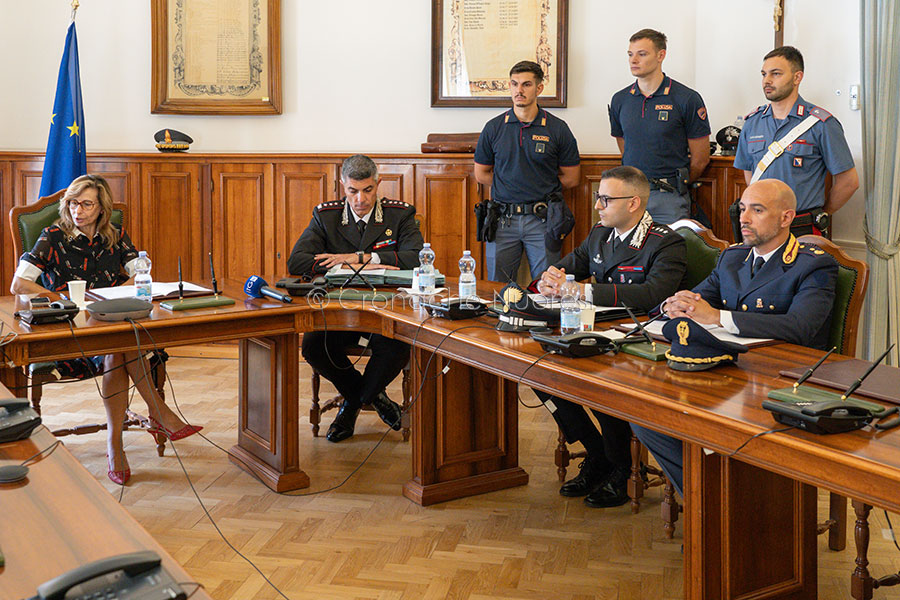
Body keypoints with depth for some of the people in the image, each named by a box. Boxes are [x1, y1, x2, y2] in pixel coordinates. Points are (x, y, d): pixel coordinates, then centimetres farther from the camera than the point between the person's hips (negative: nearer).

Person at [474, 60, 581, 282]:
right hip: (503, 219, 2)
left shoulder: (557, 129, 1)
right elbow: (481, 174, 13)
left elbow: (571, 178, 7)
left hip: (542, 220, -1)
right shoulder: (494, 128, 6)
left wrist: (543, 188, 7)